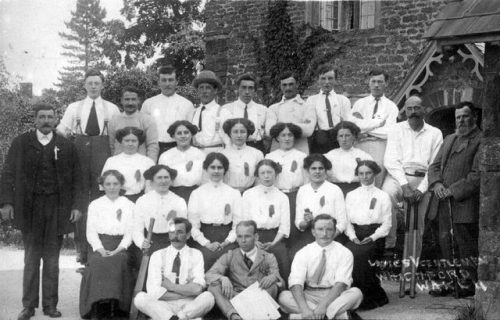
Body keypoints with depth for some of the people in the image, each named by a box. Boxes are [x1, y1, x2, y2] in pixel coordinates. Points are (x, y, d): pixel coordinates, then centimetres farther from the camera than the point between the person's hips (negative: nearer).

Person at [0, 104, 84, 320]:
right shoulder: (20, 143, 4)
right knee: (31, 259, 5)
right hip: (29, 208, 0)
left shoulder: (66, 147, 5)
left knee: (52, 260, 7)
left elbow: (76, 179, 5)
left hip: (57, 209, 1)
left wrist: (77, 205, -3)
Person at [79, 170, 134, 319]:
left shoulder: (129, 205, 14)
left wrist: (118, 250, -13)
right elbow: (91, 231, 6)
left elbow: (130, 232, 5)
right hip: (100, 246, 1)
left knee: (118, 261, -34)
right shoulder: (94, 205, 16)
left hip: (120, 246, 0)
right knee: (98, 262, -33)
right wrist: (101, 249, -11)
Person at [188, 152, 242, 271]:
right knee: (207, 256, -27)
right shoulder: (197, 193, 11)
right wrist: (207, 243, -6)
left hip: (227, 239, 0)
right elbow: (193, 225, 4)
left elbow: (238, 224, 6)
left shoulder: (234, 193, 12)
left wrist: (226, 242, -7)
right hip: (205, 238, 0)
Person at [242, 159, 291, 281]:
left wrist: (274, 243, -10)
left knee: (280, 252, -24)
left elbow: (284, 226, 5)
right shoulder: (248, 194, 12)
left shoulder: (282, 197, 13)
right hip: (254, 237, 0)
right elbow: (245, 222, 5)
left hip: (275, 238, 1)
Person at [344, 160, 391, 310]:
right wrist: (353, 237, -6)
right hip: (356, 237, 3)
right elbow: (347, 221, 11)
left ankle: (373, 296, -21)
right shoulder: (351, 195, 17)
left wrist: (372, 237, -11)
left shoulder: (383, 196, 9)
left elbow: (386, 224, 4)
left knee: (358, 254, -33)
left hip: (374, 238, -3)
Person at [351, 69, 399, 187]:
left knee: (377, 186, -6)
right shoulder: (360, 104, 13)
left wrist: (365, 127, -3)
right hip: (361, 147, 0)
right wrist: (379, 122, -8)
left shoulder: (391, 106, 9)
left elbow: (389, 133, -4)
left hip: (381, 148, 0)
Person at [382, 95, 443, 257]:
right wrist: (405, 185, -14)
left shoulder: (435, 133, 12)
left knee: (417, 224, -8)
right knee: (387, 195, -33)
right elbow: (390, 160, 0)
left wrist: (421, 189, -11)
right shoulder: (396, 130, 11)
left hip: (422, 178, 1)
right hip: (398, 176, -1)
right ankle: (388, 245, -29)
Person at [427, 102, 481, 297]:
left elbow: (477, 175, -13)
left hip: (464, 203, -7)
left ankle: (471, 284, 8)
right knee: (445, 243, 11)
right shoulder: (449, 139, 20)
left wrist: (453, 190, -15)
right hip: (444, 203, 7)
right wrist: (436, 184, -2)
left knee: (466, 246, -2)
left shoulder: (481, 140, -6)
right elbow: (435, 165, 18)